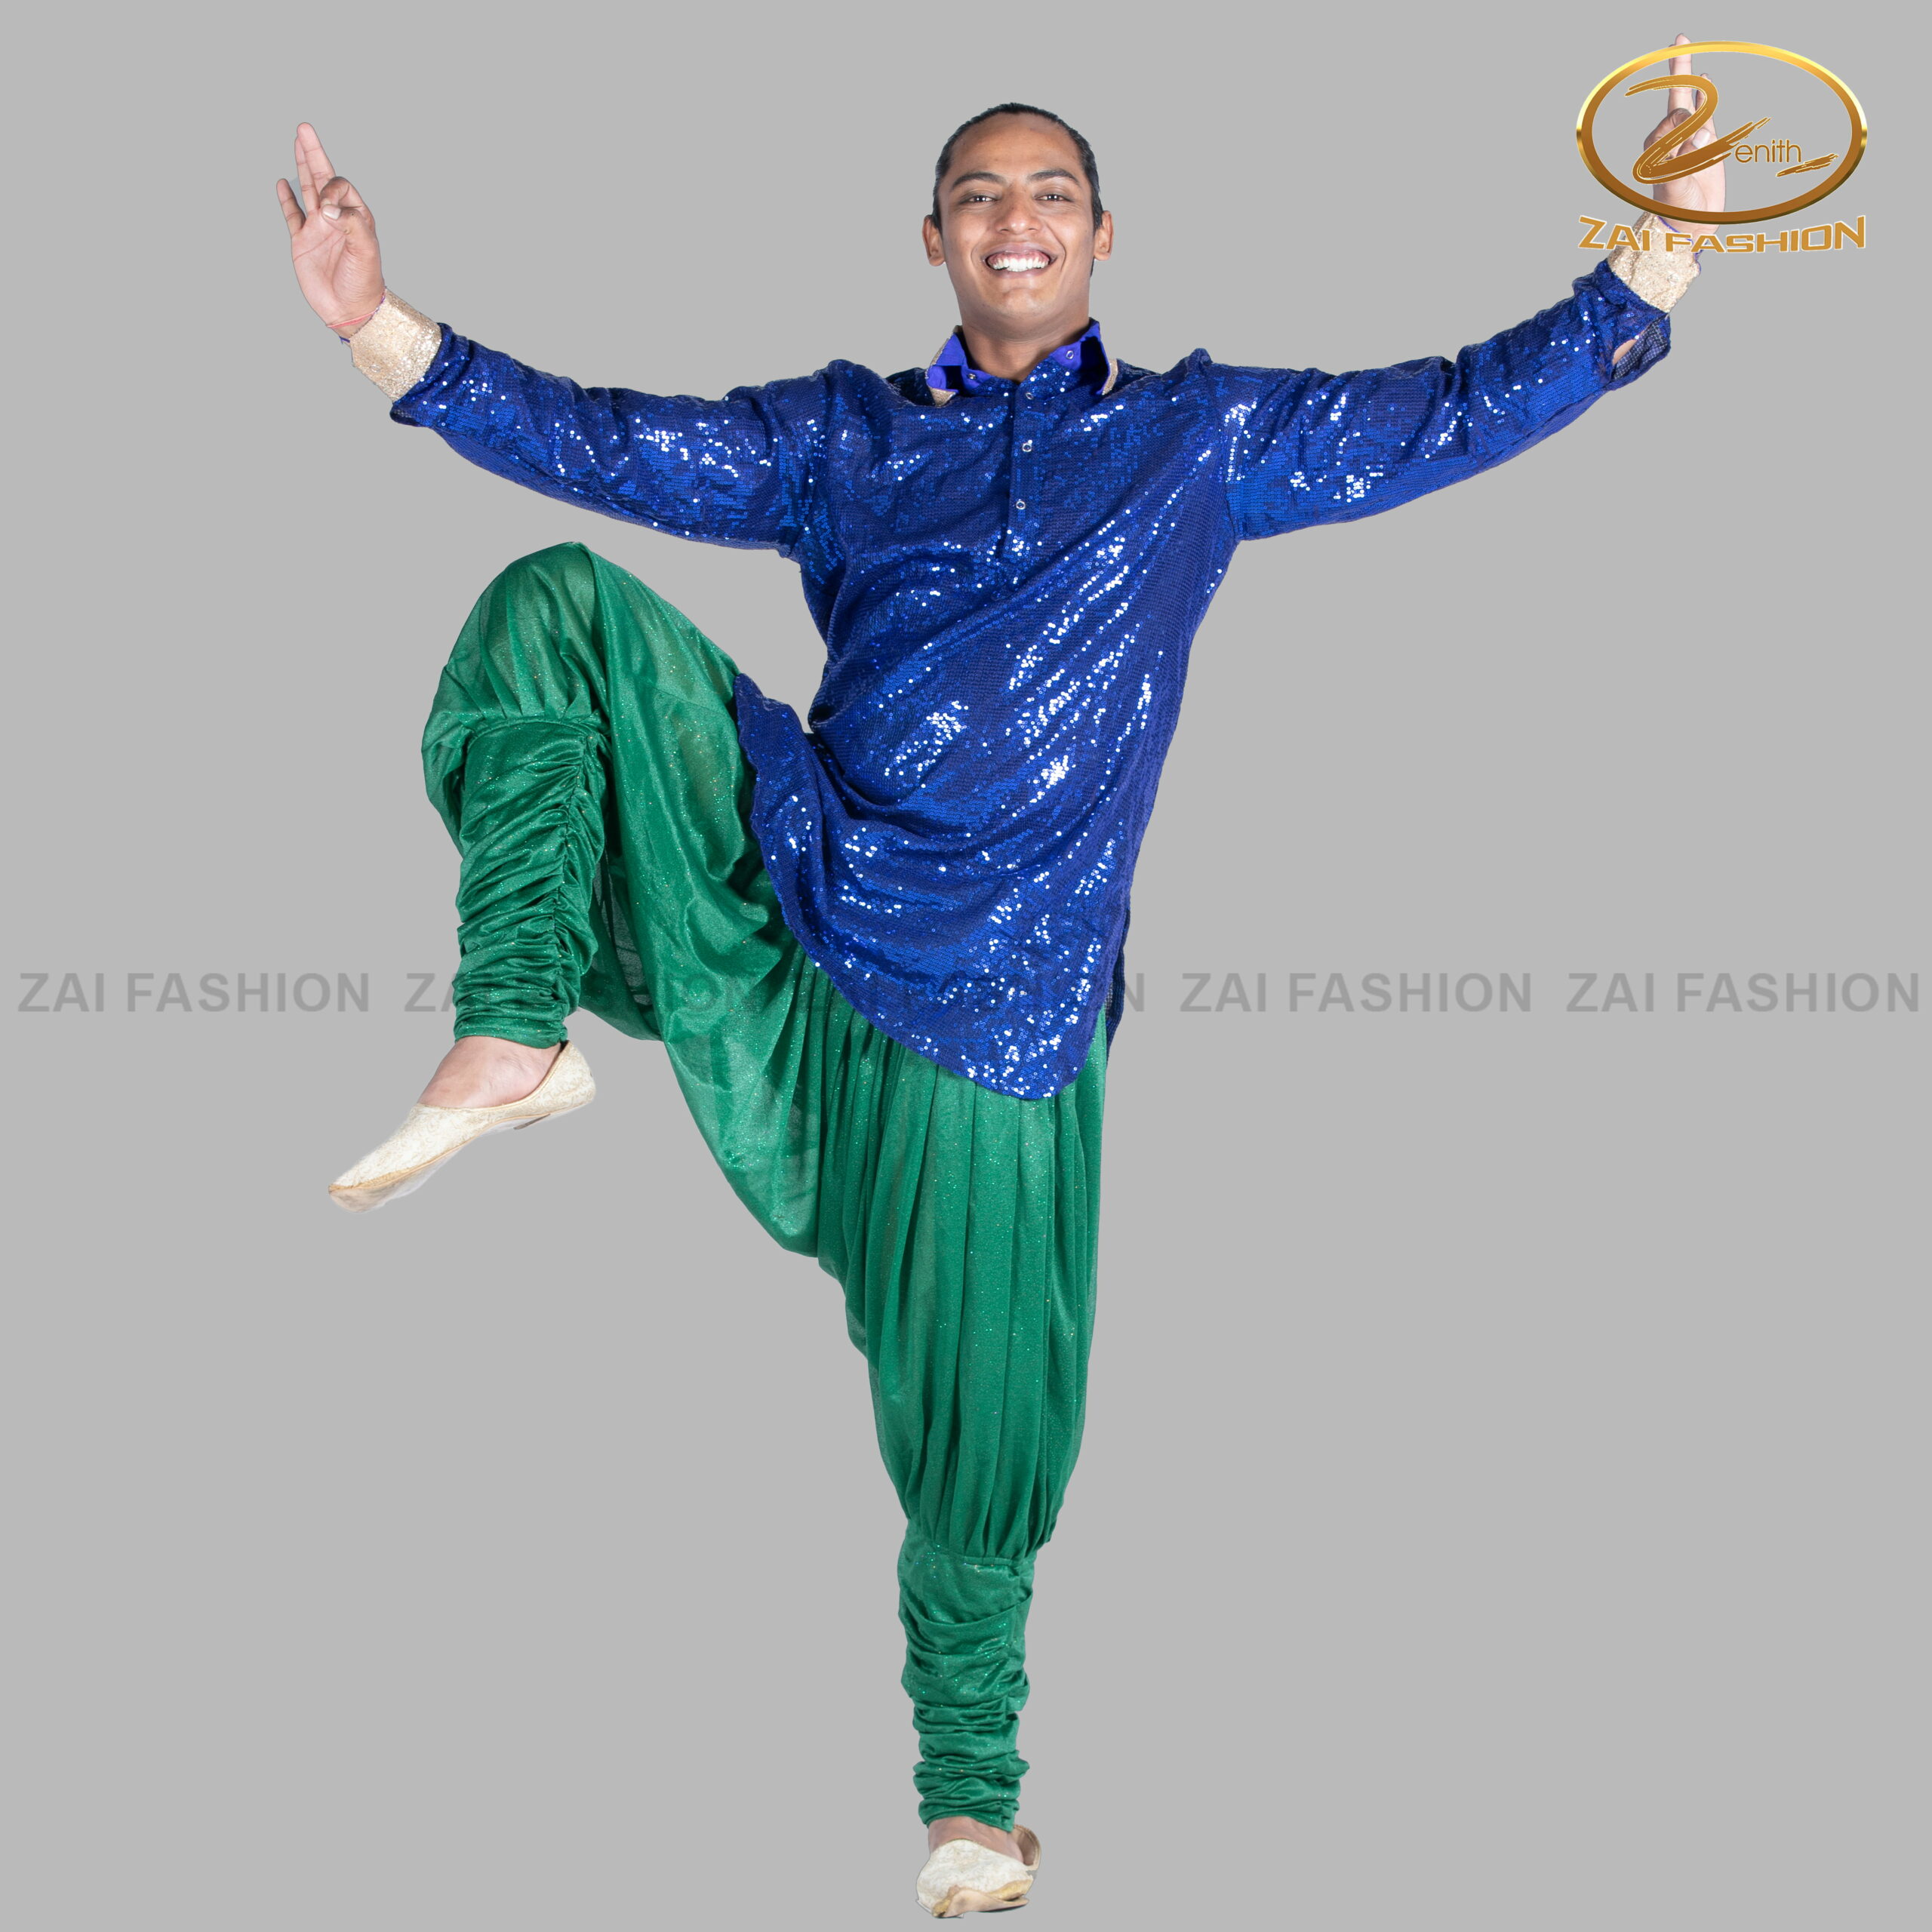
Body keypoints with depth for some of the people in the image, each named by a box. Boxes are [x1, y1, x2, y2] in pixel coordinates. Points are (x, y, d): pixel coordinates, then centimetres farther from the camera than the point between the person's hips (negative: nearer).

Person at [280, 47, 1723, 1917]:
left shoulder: (1203, 436, 11)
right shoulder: (841, 438, 12)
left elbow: (1464, 408, 11)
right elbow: (604, 444, 6)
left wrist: (1660, 252, 2)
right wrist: (383, 327, -7)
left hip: (995, 1022, -1)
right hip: (773, 911, 2)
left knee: (984, 1460, 2)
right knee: (558, 601, -14)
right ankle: (517, 1041, -21)